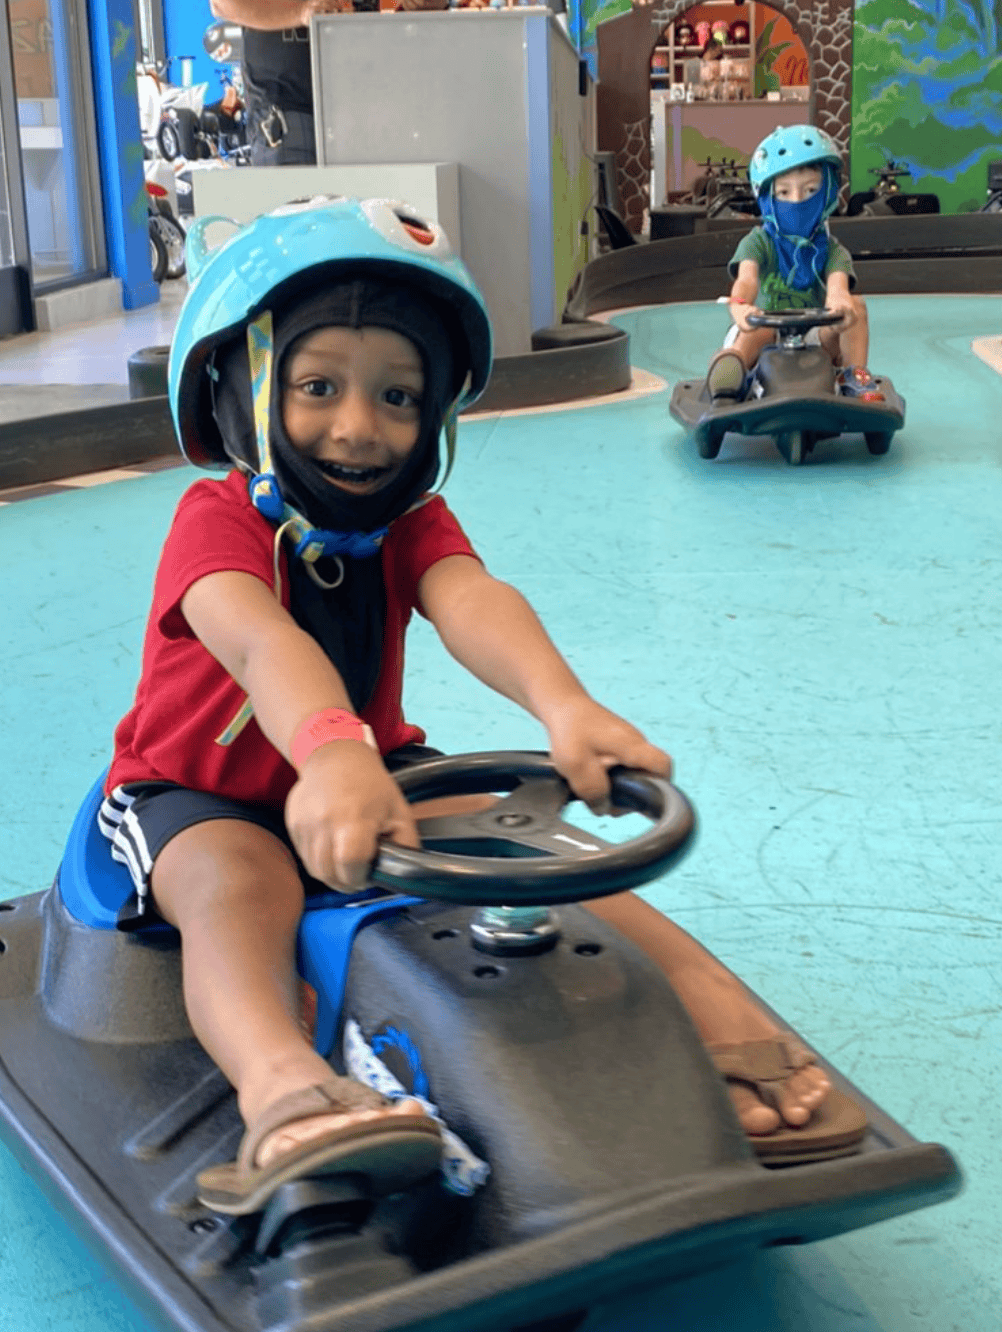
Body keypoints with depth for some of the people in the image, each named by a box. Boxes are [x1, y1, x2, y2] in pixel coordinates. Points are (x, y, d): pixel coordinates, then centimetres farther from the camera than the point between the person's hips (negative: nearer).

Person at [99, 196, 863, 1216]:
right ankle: (279, 1085, -64)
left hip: (365, 766, 5)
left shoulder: (409, 521, -5)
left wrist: (561, 703, -52)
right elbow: (259, 640, -43)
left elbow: (471, 600, -29)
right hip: (199, 791, -5)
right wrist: (332, 749, -66)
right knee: (238, 884, -37)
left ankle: (702, 991, -21)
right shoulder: (218, 518, -20)